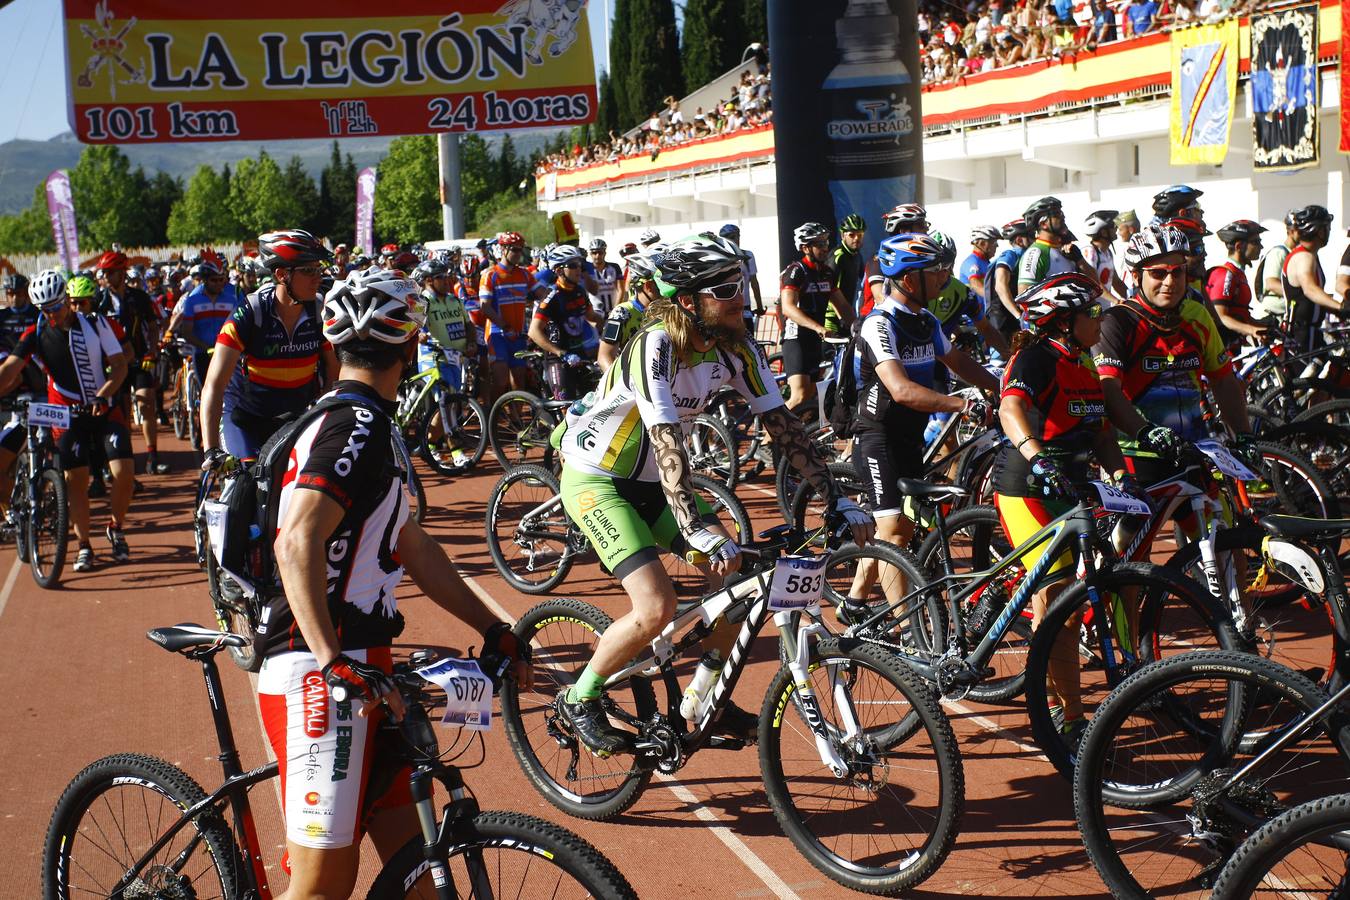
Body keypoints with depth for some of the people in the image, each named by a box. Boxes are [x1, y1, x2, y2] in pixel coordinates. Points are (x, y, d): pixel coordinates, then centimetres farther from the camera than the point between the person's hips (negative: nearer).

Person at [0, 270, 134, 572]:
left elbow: (119, 366, -6)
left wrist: (102, 394, -22)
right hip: (66, 414, 0)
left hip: (105, 409, 0)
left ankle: (116, 529, 14)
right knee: (76, 480, -2)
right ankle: (84, 546, 11)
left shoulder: (96, 324, -5)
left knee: (124, 472, -11)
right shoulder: (36, 334, -4)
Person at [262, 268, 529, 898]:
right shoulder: (357, 428, -14)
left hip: (357, 668, 10)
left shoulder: (368, 427, 19)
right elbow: (298, 544, -27)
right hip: (323, 677, -10)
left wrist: (494, 630, 22)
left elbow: (412, 547, 23)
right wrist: (334, 662, -35)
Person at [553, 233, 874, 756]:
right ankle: (579, 701, 1)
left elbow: (782, 425, -6)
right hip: (595, 481, -7)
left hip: (650, 482, 7)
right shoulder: (656, 347, -29)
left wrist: (838, 501, -11)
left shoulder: (737, 349, -8)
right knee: (657, 606, -21)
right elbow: (667, 444, -37)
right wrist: (701, 534, -46)